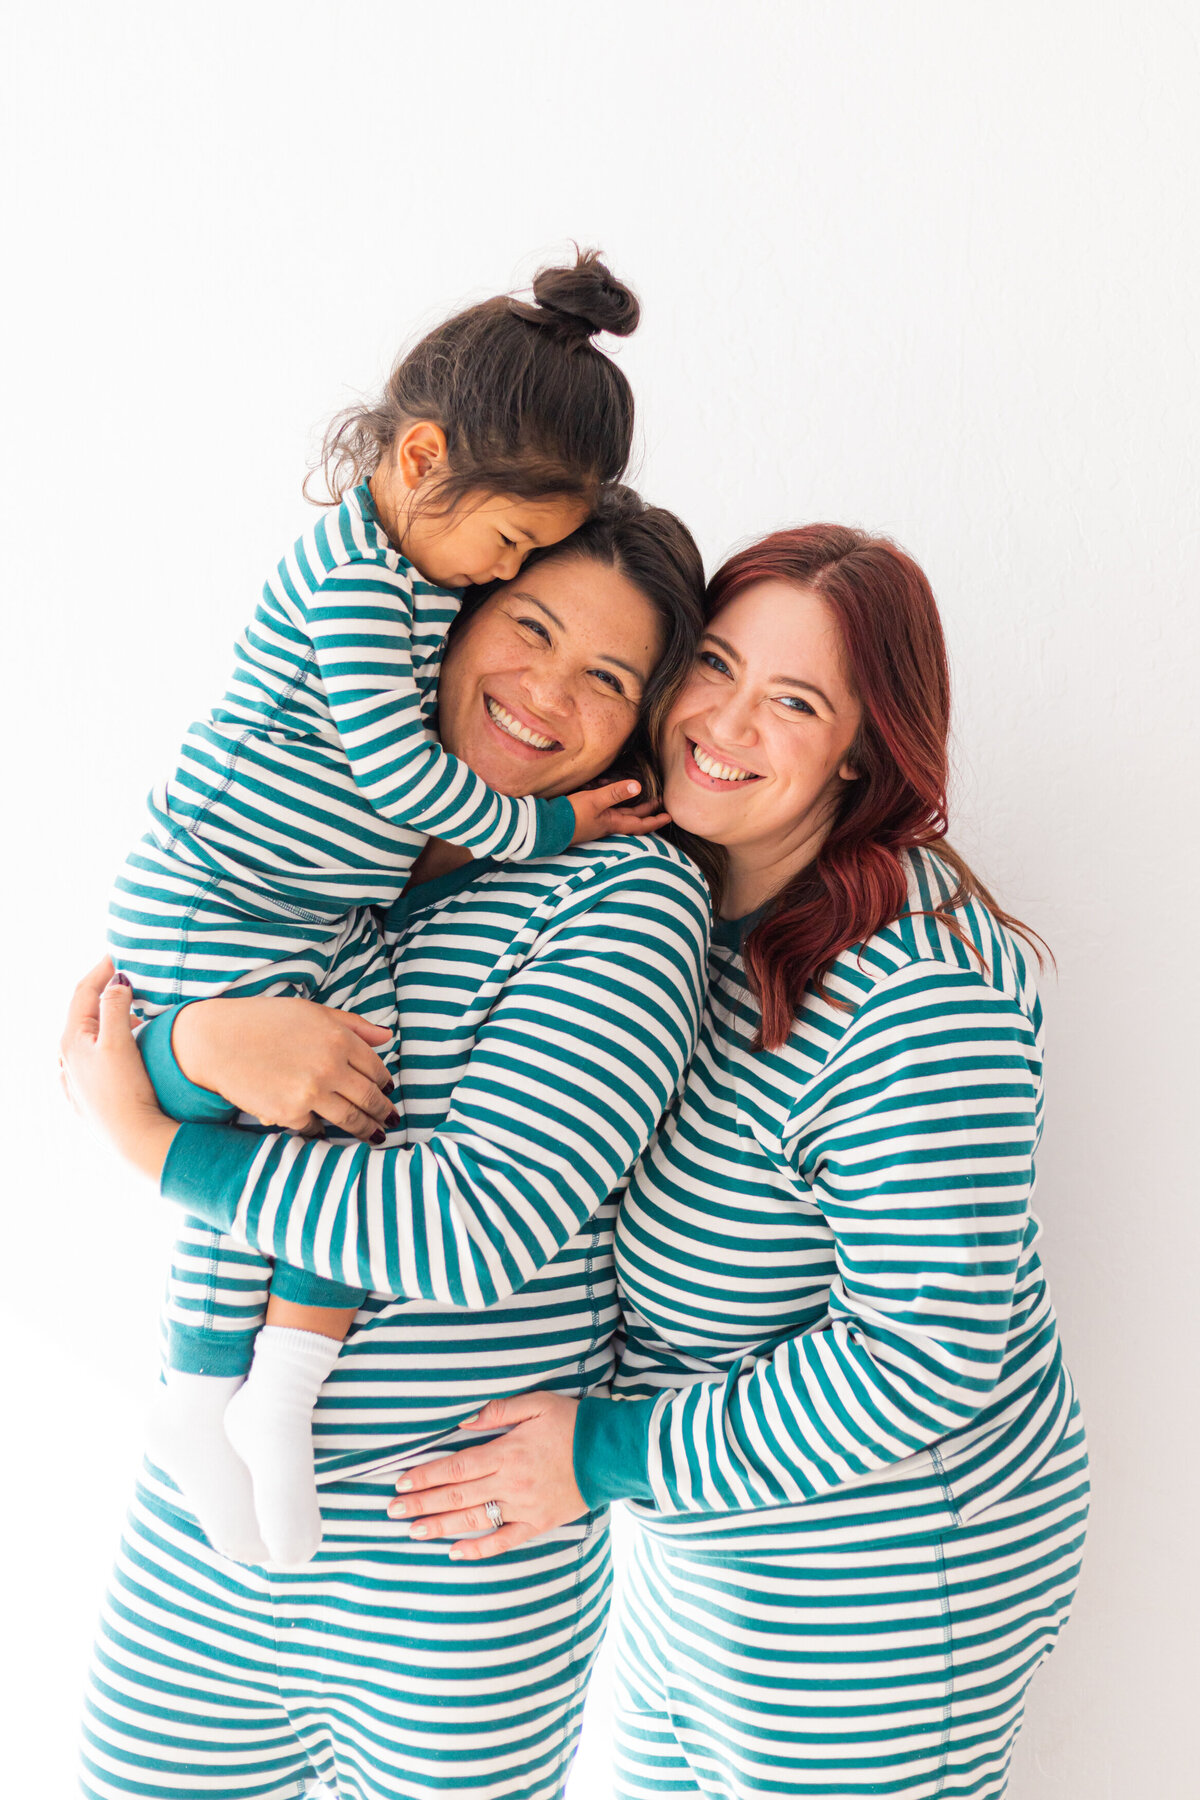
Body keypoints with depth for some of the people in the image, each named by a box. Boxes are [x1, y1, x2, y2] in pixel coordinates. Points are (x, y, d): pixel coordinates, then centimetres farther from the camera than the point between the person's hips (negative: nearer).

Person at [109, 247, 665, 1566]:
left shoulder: (423, 560, 8)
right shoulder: (350, 573, -20)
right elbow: (395, 770, -24)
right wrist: (545, 829, -12)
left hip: (308, 931, 9)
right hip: (205, 912, -9)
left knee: (367, 1127, 0)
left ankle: (287, 1373, 10)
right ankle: (201, 1402, 9)